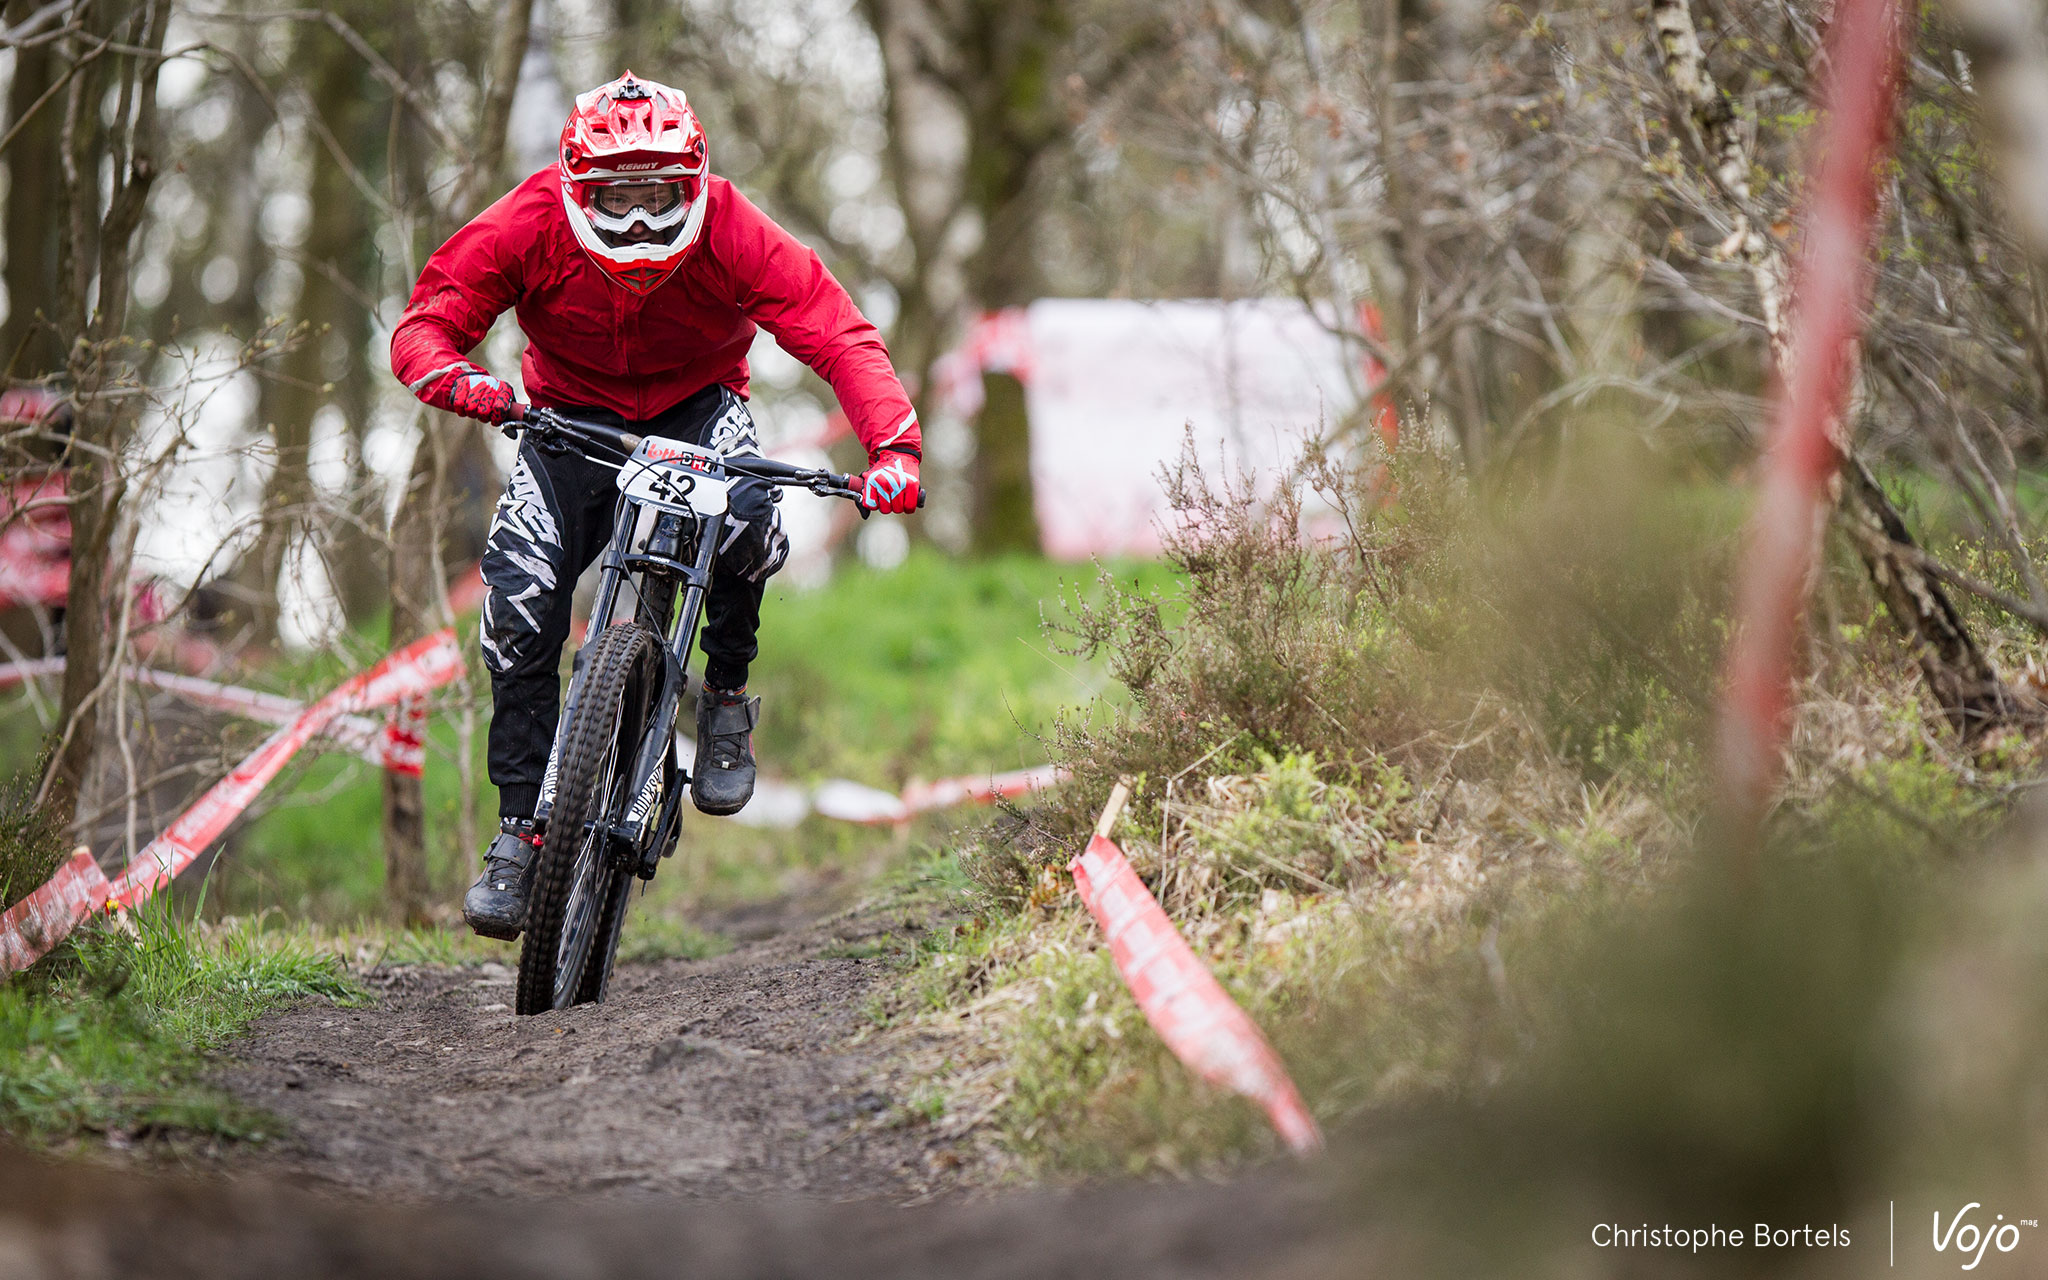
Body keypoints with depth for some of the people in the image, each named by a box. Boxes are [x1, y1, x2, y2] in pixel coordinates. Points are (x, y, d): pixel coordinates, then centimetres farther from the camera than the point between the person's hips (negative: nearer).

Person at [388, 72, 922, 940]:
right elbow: (423, 324, -19)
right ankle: (519, 825, -10)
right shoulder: (529, 227, -24)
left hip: (696, 406, -1)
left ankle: (726, 693, -5)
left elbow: (840, 337, -29)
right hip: (570, 410, 1)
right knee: (519, 592, -21)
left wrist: (893, 446, -45)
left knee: (745, 517, -34)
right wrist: (457, 380, -43)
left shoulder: (732, 236, -26)